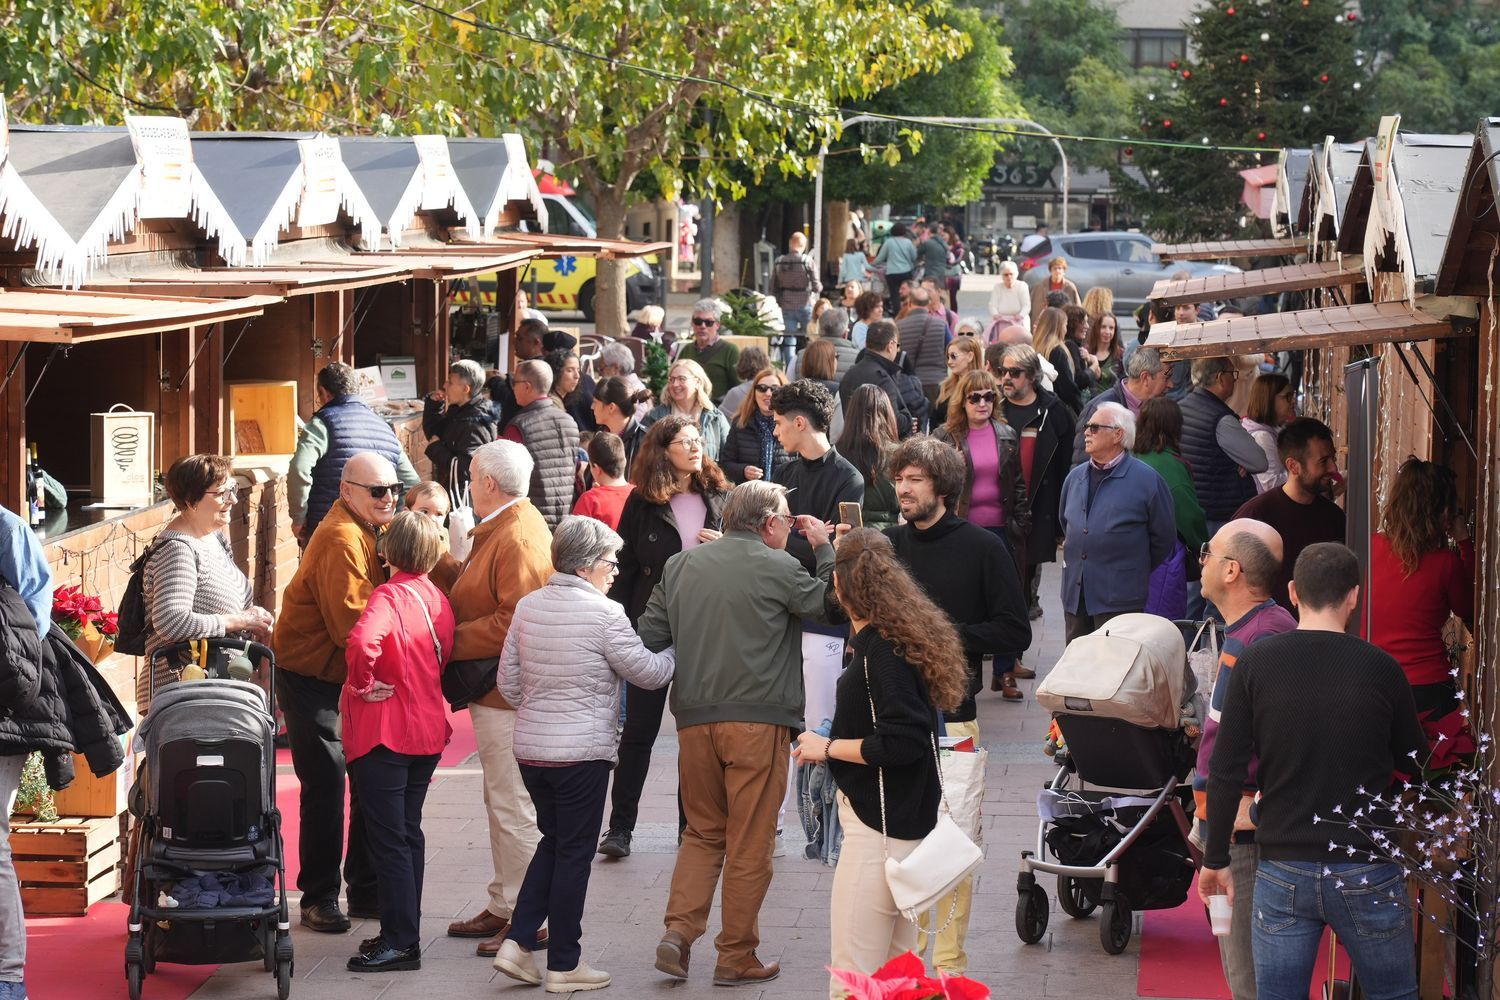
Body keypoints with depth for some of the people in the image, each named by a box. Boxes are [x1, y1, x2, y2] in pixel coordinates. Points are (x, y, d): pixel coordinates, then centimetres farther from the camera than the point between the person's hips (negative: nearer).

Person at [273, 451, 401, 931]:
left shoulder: (379, 529, 6)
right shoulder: (340, 540, -24)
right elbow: (350, 622, -28)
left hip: (355, 674, 9)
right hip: (311, 672, -9)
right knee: (326, 785, -5)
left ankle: (367, 890, 22)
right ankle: (319, 897, 4)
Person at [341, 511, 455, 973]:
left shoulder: (390, 597, -19)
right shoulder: (436, 598, 4)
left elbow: (362, 642, -37)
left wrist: (363, 685, -23)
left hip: (385, 735, -8)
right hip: (427, 730, 8)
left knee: (389, 839, -2)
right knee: (408, 833, 17)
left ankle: (400, 942, -1)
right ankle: (405, 931, 24)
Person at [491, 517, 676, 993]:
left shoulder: (528, 606, 4)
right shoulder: (604, 614, -15)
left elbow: (508, 681, 8)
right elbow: (647, 672, -7)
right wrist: (677, 653, 12)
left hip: (530, 747, 6)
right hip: (582, 752, -6)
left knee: (553, 841, 20)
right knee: (574, 852, 5)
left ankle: (517, 943, 12)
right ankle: (563, 965, 12)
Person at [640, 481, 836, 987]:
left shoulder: (680, 565, 9)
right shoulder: (778, 567, -7)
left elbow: (650, 637, 9)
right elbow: (831, 603, 5)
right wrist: (824, 549, 16)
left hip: (694, 718, 5)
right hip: (758, 720, -5)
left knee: (702, 832, 18)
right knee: (750, 843, 4)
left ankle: (679, 931, 2)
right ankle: (736, 957, 8)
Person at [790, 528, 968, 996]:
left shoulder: (882, 651, -18)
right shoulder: (893, 638, 10)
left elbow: (902, 742, -23)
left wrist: (828, 748, -13)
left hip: (879, 827, -10)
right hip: (899, 822, 10)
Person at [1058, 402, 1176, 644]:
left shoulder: (1146, 479, -6)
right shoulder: (1075, 477, 11)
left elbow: (1164, 538, 0)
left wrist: (1137, 571, 7)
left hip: (1118, 597, -6)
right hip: (1074, 594, 6)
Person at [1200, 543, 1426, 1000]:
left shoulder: (1255, 665, -4)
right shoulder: (1380, 669, -5)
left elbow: (1226, 772, -4)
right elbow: (1414, 763, 8)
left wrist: (1215, 860, 5)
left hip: (1283, 872, 1)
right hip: (1369, 876, -1)